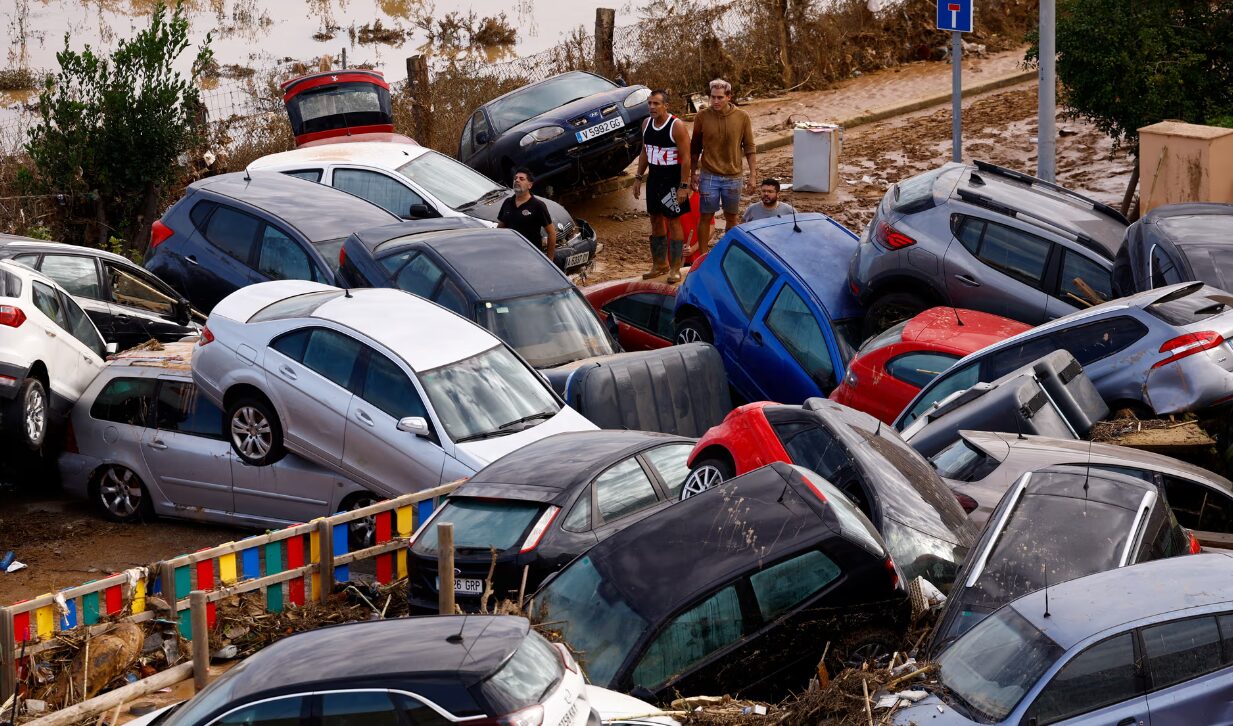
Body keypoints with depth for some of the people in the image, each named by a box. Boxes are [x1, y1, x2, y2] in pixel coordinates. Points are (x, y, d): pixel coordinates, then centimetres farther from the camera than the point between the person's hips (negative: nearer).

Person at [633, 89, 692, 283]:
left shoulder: (676, 126, -17)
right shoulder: (647, 124, 4)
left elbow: (685, 157, -17)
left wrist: (683, 186, -20)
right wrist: (638, 177, 13)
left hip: (672, 180, -7)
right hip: (654, 178, 7)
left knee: (673, 221, -3)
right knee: (656, 220, 12)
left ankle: (675, 268, 2)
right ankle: (660, 264, 24)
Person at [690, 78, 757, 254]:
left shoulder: (742, 118, -5)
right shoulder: (702, 117, -5)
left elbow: (750, 149, 1)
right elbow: (695, 149, 5)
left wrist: (753, 175, -3)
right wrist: (693, 173, 4)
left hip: (733, 177, 1)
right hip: (709, 176, -1)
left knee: (731, 218, 13)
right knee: (706, 218, 2)